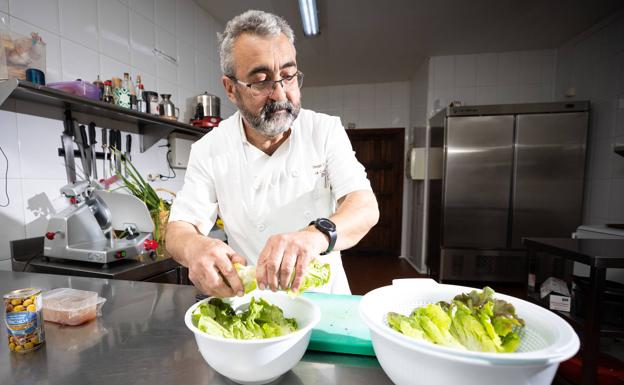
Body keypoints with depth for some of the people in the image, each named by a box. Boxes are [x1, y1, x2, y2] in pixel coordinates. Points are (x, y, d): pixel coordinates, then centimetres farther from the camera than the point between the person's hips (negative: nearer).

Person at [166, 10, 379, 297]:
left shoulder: (326, 130, -7)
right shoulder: (208, 151, -7)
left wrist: (317, 235, -39)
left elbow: (366, 206, -17)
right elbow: (179, 229, -7)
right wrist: (195, 247, -32)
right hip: (251, 300, 2)